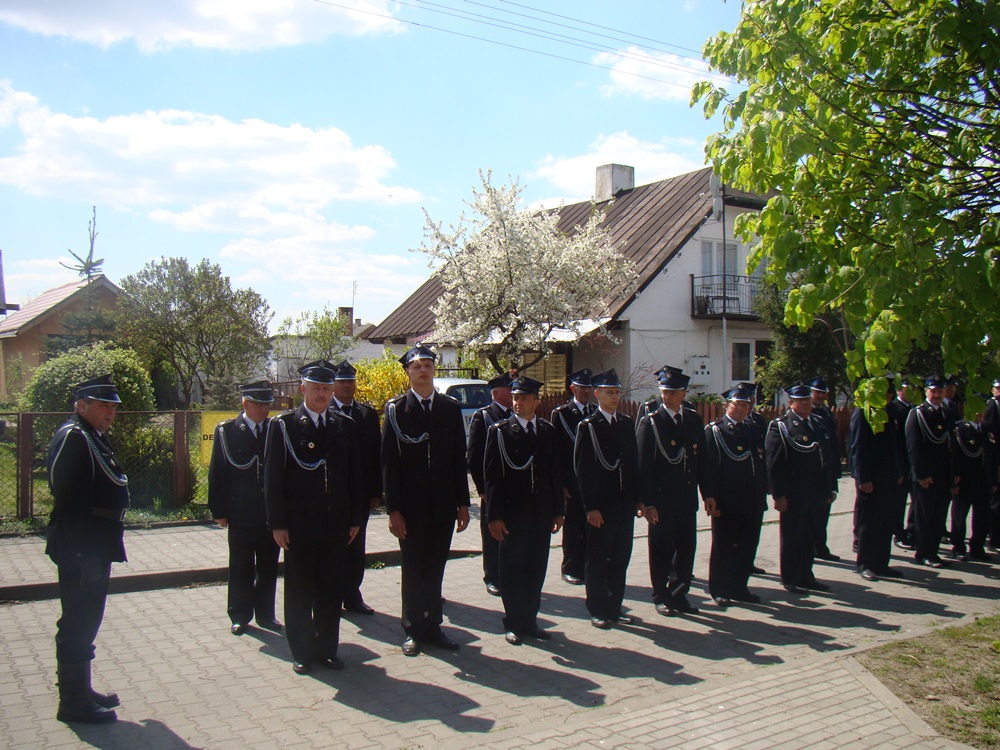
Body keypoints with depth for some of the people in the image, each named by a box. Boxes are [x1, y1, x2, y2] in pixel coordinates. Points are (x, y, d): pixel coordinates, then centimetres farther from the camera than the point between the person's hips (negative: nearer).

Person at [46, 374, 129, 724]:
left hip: (95, 547, 10)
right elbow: (68, 501, -22)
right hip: (81, 549, -10)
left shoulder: (95, 437, 15)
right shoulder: (72, 438, -16)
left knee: (85, 622, 18)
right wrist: (83, 553, -23)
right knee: (78, 625, 0)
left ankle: (80, 691, 30)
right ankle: (73, 702, 11)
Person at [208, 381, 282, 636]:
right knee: (241, 567, 9)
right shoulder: (226, 431, -1)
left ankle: (265, 614, 23)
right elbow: (217, 473, -1)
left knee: (269, 567, 10)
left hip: (271, 513, 2)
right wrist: (220, 511, -5)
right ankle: (240, 616, 22)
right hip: (241, 514, -2)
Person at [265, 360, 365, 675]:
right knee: (299, 590, 8)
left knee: (331, 590, 10)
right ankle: (302, 652, 21)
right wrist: (277, 524, -8)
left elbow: (355, 475, 9)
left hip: (336, 524, 3)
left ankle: (327, 648, 23)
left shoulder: (345, 426, 8)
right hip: (299, 524, -3)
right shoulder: (283, 425, -2)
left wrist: (356, 518, 5)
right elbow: (272, 478, -4)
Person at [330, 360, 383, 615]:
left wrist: (376, 490, 1)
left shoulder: (368, 414, 7)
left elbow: (376, 454, 6)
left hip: (360, 492, 3)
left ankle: (353, 596, 19)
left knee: (356, 547, 9)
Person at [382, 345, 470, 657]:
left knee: (435, 569, 12)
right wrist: (393, 509, -11)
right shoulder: (396, 409, -3)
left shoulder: (451, 407, 6)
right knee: (413, 570, 8)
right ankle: (414, 630, 21)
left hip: (444, 505, 2)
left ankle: (433, 625, 25)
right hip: (410, 507, -2)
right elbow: (389, 463, -6)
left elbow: (459, 458, 7)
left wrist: (463, 503, 3)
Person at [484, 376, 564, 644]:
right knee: (512, 569, 4)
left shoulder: (548, 430, 9)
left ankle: (530, 619, 22)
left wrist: (558, 511, 9)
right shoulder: (499, 431, -3)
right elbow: (492, 475, -6)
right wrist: (495, 516, -11)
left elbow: (554, 472, 12)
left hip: (542, 513, 4)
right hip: (512, 512, -4)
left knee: (536, 569, 10)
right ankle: (513, 623, 17)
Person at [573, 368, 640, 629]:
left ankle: (615, 607, 23)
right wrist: (590, 507, -13)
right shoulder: (588, 426, -7)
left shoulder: (627, 424, 10)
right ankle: (597, 610, 15)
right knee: (597, 559, 4)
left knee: (620, 558, 11)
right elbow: (582, 469, -9)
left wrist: (636, 498, 9)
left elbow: (634, 462, 14)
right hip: (600, 505, -5)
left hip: (624, 504, 6)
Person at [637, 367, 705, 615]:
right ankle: (661, 597, 19)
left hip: (687, 499, 4)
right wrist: (646, 502, -13)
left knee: (686, 548, 9)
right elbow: (643, 465, -9)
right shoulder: (650, 422, -6)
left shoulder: (694, 420, 7)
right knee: (661, 549, 5)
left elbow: (701, 460, 11)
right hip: (661, 500, -4)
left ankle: (679, 594, 24)